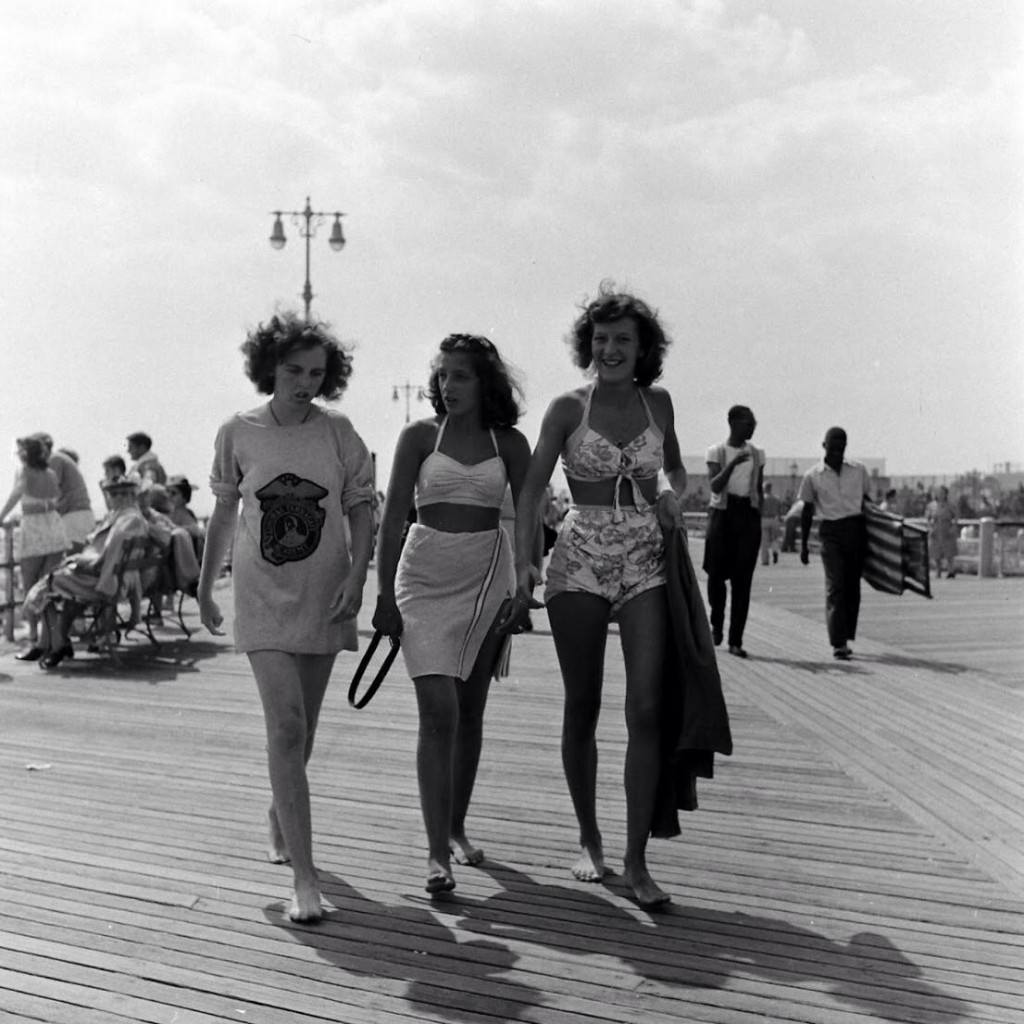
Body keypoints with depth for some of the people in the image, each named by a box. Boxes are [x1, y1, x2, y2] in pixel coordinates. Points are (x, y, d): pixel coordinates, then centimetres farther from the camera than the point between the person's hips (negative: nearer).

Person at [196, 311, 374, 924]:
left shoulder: (338, 433, -2)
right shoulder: (238, 435, -2)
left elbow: (361, 510, 2)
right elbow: (223, 516, 9)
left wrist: (357, 574, -13)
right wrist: (205, 589, 13)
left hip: (324, 598, 2)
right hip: (264, 599, -2)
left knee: (300, 730, 14)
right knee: (286, 728, -13)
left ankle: (280, 820, 44)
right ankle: (305, 879, -11)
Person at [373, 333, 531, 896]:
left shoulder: (509, 443, 5)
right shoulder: (419, 436, 0)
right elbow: (392, 517, -1)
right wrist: (385, 594, -6)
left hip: (487, 576, 2)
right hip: (426, 575, -2)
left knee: (470, 711, 10)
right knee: (438, 711, -11)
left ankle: (456, 828, 27)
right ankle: (437, 852, -8)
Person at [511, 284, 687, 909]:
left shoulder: (658, 402, 9)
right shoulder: (568, 409, 1)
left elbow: (676, 468, 24)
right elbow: (533, 488, -3)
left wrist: (674, 496, 1)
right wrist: (523, 561, -14)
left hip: (646, 562, 1)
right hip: (580, 559, -1)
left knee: (647, 709, -8)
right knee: (582, 707, 6)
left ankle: (637, 861, -1)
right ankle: (590, 840, 24)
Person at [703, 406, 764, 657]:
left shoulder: (757, 454, 12)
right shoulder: (716, 452, 1)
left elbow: (759, 490, 16)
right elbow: (714, 486, -13)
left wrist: (758, 523, 13)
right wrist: (733, 463, -26)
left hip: (748, 515, 2)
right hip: (722, 513, -2)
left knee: (743, 580, -3)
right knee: (716, 573, -2)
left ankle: (735, 640, -1)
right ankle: (716, 623, 27)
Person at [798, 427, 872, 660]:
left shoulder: (858, 470, 8)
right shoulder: (812, 476, 3)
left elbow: (868, 502, 16)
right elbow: (807, 510, 8)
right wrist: (803, 543, 5)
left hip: (856, 529, 3)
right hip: (831, 531, -3)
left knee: (853, 587, 6)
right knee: (835, 587, -10)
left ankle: (846, 637, 18)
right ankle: (838, 643, -12)